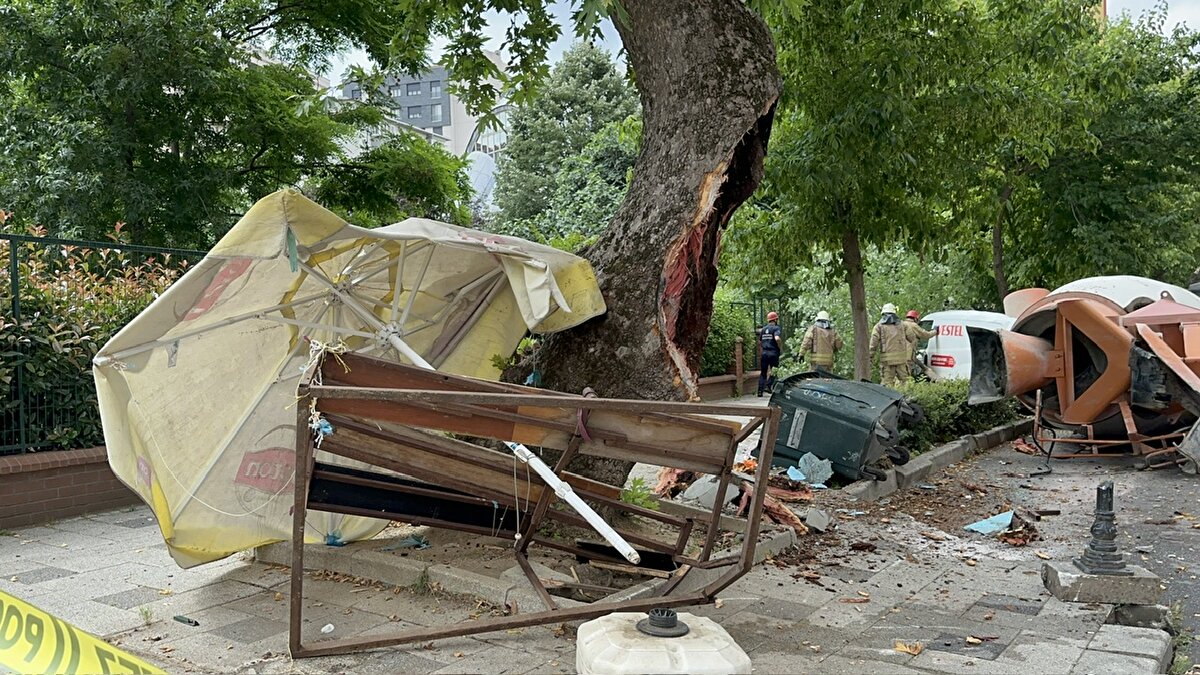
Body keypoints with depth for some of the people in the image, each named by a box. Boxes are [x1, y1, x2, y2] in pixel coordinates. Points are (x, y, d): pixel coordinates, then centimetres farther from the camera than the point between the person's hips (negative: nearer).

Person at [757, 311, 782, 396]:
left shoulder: (763, 329, 13)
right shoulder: (776, 328, -6)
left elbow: (759, 341, 16)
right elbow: (777, 338, -23)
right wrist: (781, 348, -9)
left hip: (764, 353, 5)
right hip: (773, 353, -5)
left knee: (763, 372, 8)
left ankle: (760, 390, 1)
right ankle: (769, 386, -2)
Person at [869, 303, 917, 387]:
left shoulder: (879, 326, 4)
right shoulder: (902, 325, 12)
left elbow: (874, 342, -6)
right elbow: (912, 338, 7)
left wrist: (871, 355, -3)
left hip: (886, 359, -2)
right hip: (901, 357, 2)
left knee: (886, 381, -1)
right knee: (903, 379, 8)